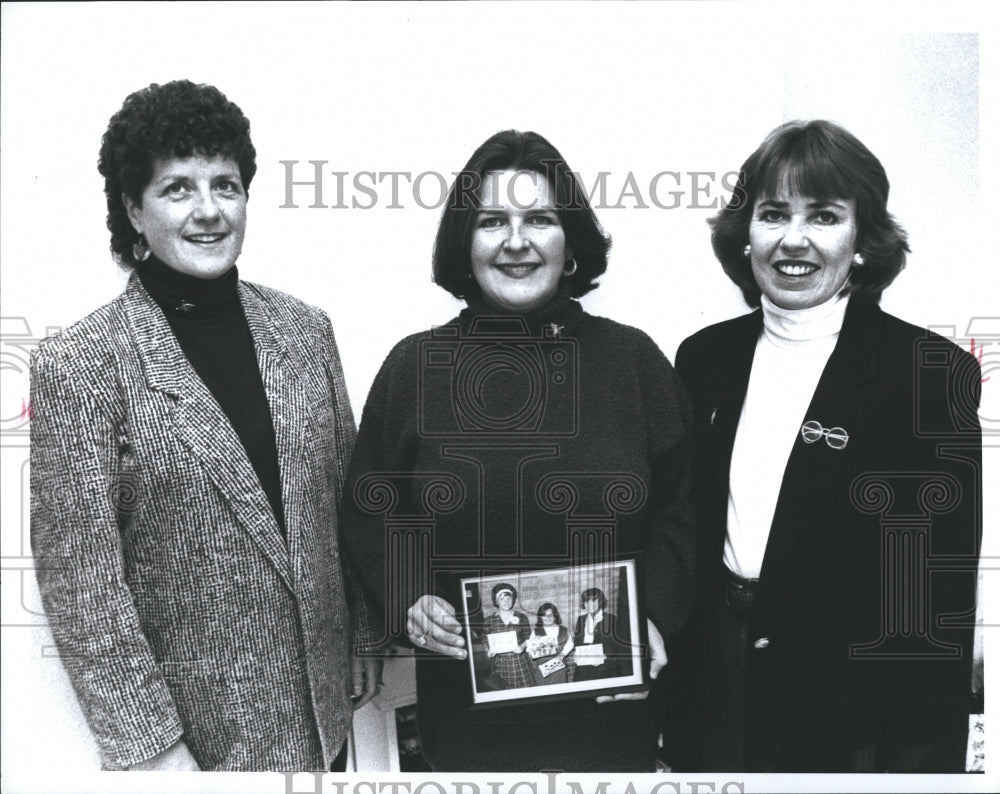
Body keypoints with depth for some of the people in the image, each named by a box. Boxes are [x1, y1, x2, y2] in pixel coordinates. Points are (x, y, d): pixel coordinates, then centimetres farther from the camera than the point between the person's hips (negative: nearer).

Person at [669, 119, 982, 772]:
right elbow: (683, 534, 7)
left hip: (849, 719, -4)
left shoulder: (932, 372, -12)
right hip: (714, 694, 4)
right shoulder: (705, 358, 1)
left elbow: (941, 594, -12)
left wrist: (920, 759, -13)